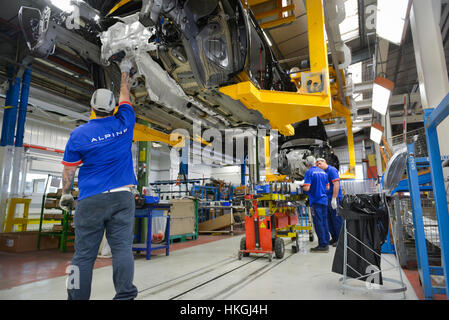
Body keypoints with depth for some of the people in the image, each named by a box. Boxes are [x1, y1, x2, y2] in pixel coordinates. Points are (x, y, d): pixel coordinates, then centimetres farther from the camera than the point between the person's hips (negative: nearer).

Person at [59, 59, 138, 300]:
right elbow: (125, 97, 21)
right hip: (122, 197, 1)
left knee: (83, 255, 7)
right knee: (122, 248, 1)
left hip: (91, 200, -1)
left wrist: (65, 194, 20)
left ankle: (78, 298, 14)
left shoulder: (79, 134, -1)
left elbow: (69, 169, 6)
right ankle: (125, 295, -1)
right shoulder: (124, 123, 1)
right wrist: (125, 73, 36)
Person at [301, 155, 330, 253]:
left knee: (318, 223, -2)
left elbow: (306, 188, -18)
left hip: (316, 201, -7)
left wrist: (303, 186, 2)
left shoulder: (309, 172, -10)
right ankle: (326, 243, 20)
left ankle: (322, 245, 2)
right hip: (324, 200, 7)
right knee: (324, 222, 13)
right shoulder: (323, 172, 12)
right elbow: (327, 187, 17)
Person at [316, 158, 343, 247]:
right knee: (329, 219, 12)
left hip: (334, 199, -9)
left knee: (337, 220, -3)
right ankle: (334, 238, 21)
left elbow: (336, 184, -17)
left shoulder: (332, 170, -8)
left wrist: (334, 199, -21)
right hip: (328, 199, 9)